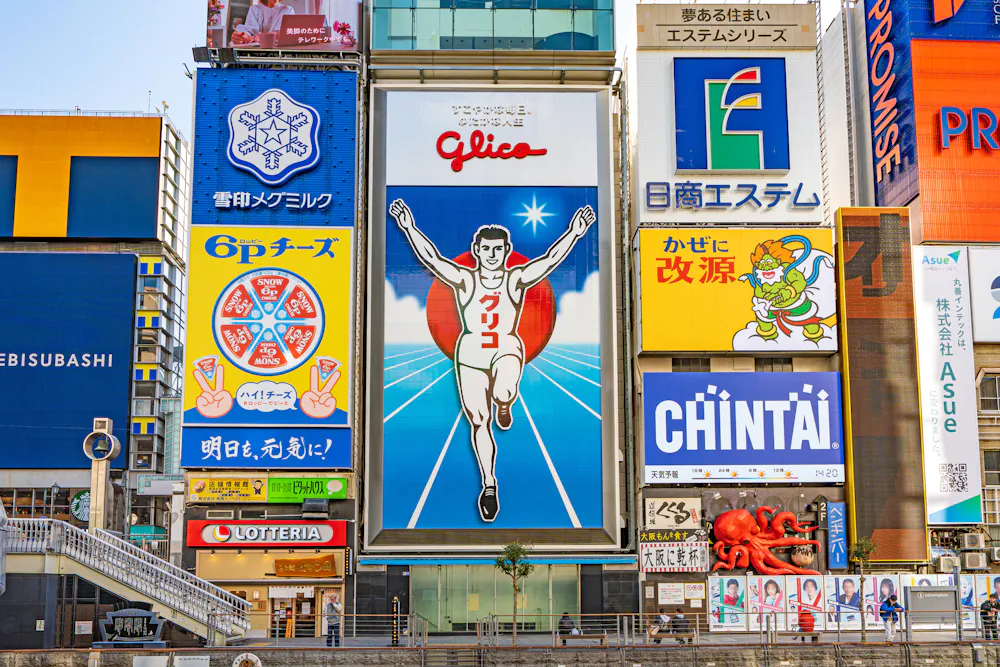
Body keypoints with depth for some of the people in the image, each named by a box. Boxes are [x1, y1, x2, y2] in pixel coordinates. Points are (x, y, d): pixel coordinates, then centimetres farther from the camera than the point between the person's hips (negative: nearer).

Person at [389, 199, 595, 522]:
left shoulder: (517, 280, -1)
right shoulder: (465, 280, -1)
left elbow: (550, 260, -11)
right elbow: (431, 258, -10)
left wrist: (573, 233, -22)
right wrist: (410, 228, -20)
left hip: (507, 348, -1)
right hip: (470, 352, 1)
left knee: (504, 393, -34)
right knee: (478, 422, 3)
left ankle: (504, 405, 7)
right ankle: (489, 485, 19)